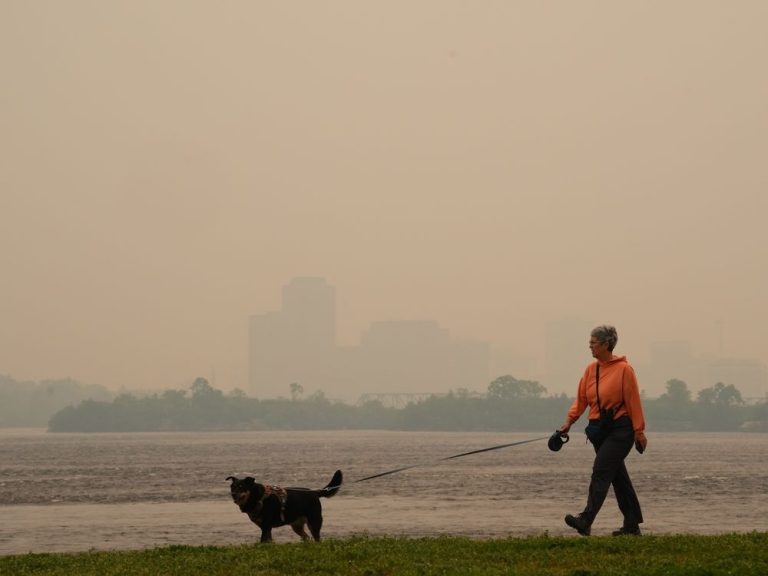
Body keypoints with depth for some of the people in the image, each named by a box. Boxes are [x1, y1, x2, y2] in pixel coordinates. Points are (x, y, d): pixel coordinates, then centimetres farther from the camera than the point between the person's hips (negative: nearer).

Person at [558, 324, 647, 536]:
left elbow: (633, 401, -9)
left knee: (601, 471, -16)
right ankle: (632, 524, 17)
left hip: (620, 429, -7)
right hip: (599, 429, 7)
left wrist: (639, 430, -10)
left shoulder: (623, 369, -10)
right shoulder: (591, 369, 9)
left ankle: (586, 521, -23)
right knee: (618, 476, 10)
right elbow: (581, 399, 9)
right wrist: (569, 421, -3)